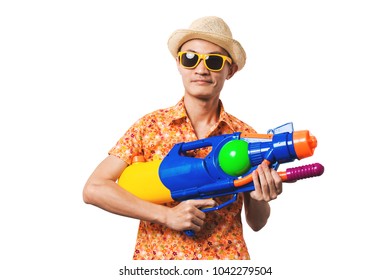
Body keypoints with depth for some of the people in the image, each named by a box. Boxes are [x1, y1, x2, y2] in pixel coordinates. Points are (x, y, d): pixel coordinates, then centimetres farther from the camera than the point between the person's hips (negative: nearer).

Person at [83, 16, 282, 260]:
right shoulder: (149, 126, -4)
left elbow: (256, 223, 8)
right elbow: (94, 189, -10)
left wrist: (260, 200, -14)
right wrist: (166, 215, -16)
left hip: (226, 258, 1)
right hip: (157, 257, -1)